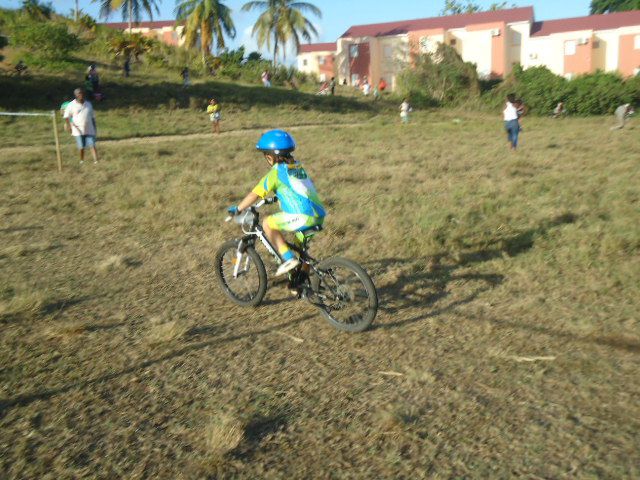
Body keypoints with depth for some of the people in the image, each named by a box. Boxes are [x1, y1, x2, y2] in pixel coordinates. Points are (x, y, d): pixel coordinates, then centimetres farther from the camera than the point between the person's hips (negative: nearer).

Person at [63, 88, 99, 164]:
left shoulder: (88, 104, 10)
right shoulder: (71, 105, -1)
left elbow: (92, 117, 16)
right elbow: (66, 116, 3)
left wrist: (95, 127, 14)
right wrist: (68, 124, -14)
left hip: (89, 130, 2)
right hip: (78, 130, -2)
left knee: (92, 145, -7)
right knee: (81, 147, 3)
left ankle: (96, 161, -10)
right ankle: (82, 161, 20)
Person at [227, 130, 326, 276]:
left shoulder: (277, 171, -2)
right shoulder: (298, 167, 20)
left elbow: (255, 194, -2)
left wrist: (237, 209, 8)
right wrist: (279, 196, 47)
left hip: (303, 216, -8)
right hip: (319, 216, 9)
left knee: (268, 223, 4)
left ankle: (288, 258, 0)